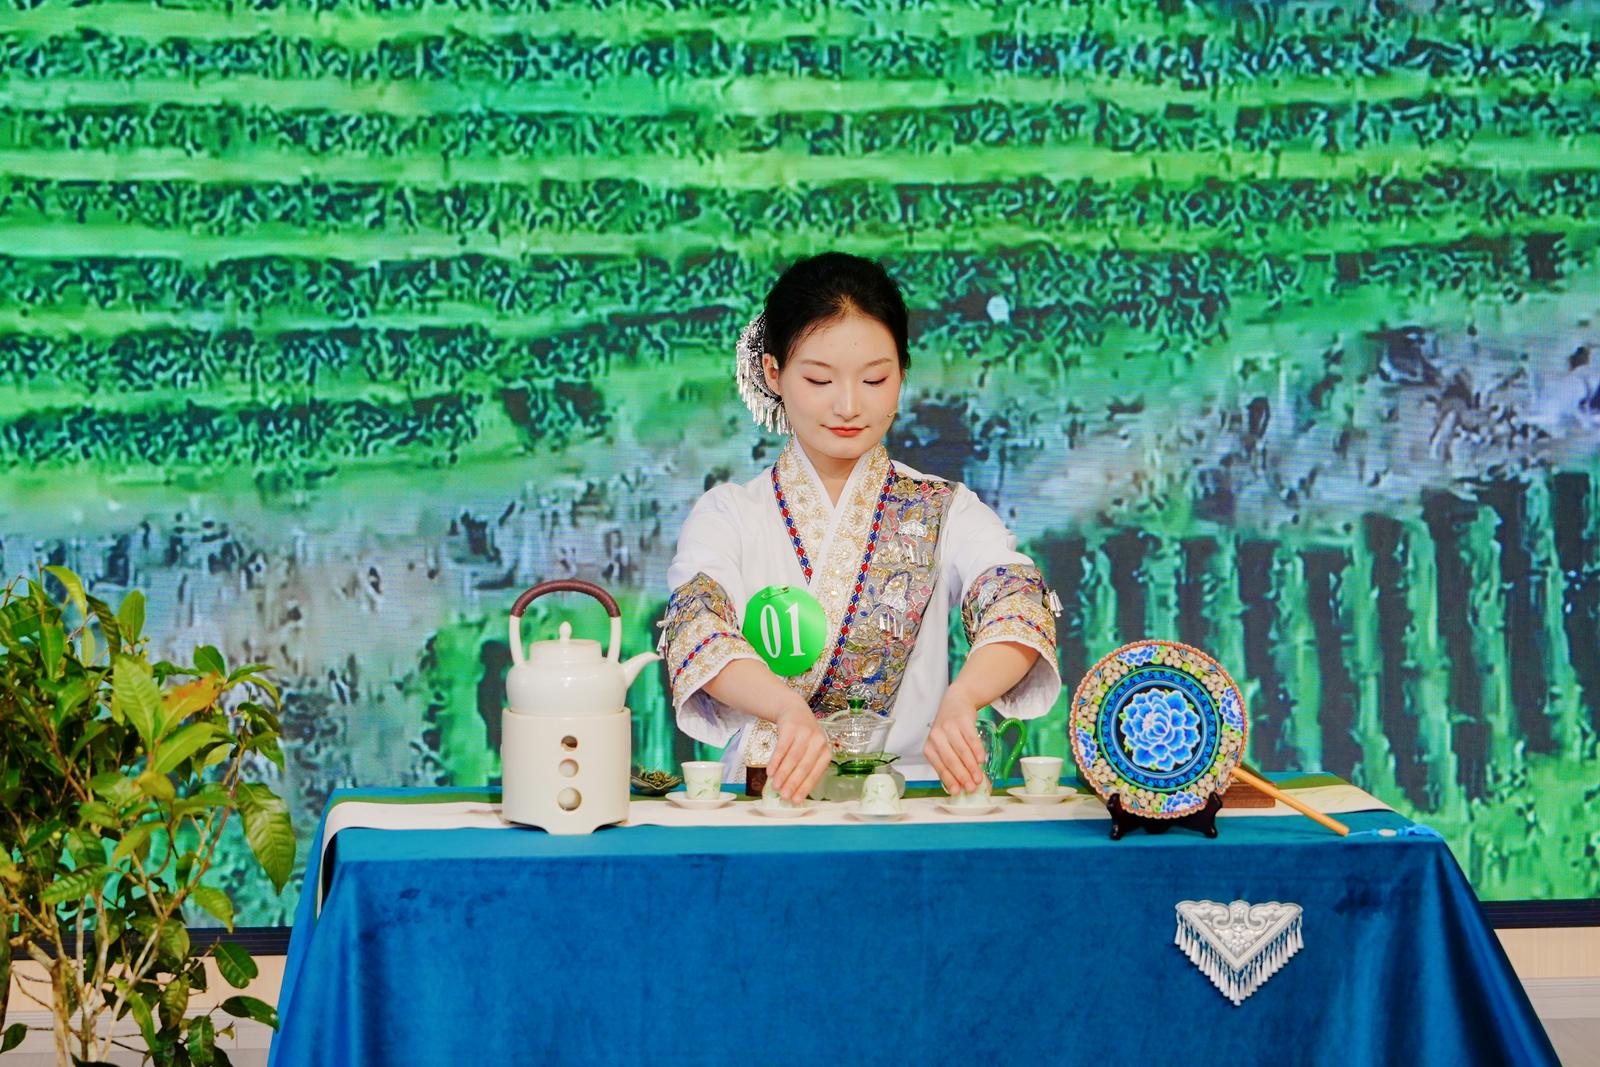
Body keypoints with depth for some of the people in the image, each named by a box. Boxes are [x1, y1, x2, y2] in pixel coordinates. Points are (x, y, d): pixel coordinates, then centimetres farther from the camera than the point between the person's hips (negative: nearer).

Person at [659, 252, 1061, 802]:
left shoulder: (945, 513, 8)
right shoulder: (728, 513, 7)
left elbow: (1018, 607, -11)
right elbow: (696, 629, -12)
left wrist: (960, 700, -33)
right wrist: (789, 709, -34)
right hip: (763, 803, 1)